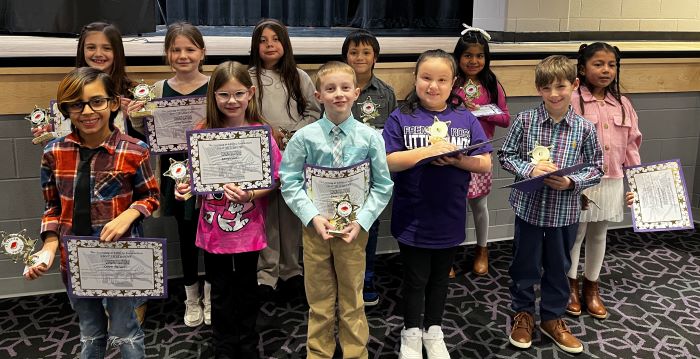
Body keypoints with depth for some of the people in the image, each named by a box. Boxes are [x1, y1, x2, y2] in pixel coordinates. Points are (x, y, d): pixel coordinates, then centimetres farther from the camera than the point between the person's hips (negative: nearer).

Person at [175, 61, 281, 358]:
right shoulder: (204, 132, -4)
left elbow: (272, 181, -7)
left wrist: (250, 195, -24)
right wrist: (184, 187, -14)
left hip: (248, 229, -1)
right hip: (214, 229, 1)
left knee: (246, 290, 17)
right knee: (221, 294, 15)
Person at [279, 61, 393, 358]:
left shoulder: (370, 137, -7)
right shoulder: (304, 137, -7)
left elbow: (383, 186, -3)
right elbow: (290, 182, -4)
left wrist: (362, 220, -12)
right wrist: (313, 216, -14)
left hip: (354, 229, 0)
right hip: (315, 227, 0)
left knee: (352, 300, 15)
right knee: (319, 301, 15)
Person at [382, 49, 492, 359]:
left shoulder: (465, 119, 0)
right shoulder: (401, 118, -6)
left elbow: (485, 163, -3)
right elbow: (388, 162, -14)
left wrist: (455, 159, -21)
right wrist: (427, 150, -24)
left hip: (449, 217, 3)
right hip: (412, 218, -2)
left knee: (439, 277, 19)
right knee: (415, 278, 12)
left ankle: (434, 331, 38)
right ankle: (411, 334, 32)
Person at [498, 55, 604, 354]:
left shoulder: (584, 128, -6)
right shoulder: (524, 121, -8)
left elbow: (596, 168, 0)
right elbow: (506, 156, -1)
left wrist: (572, 182, -17)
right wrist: (529, 169, -18)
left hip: (564, 211, 1)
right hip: (529, 206, -1)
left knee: (558, 267, 17)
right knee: (525, 265, 14)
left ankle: (552, 318, 37)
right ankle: (523, 313, 36)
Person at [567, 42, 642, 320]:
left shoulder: (623, 104, 5)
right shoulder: (572, 101, -11)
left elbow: (632, 144, 9)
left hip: (611, 182, 5)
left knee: (599, 235, 17)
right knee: (575, 234, 10)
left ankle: (591, 286, 33)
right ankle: (571, 285, 29)